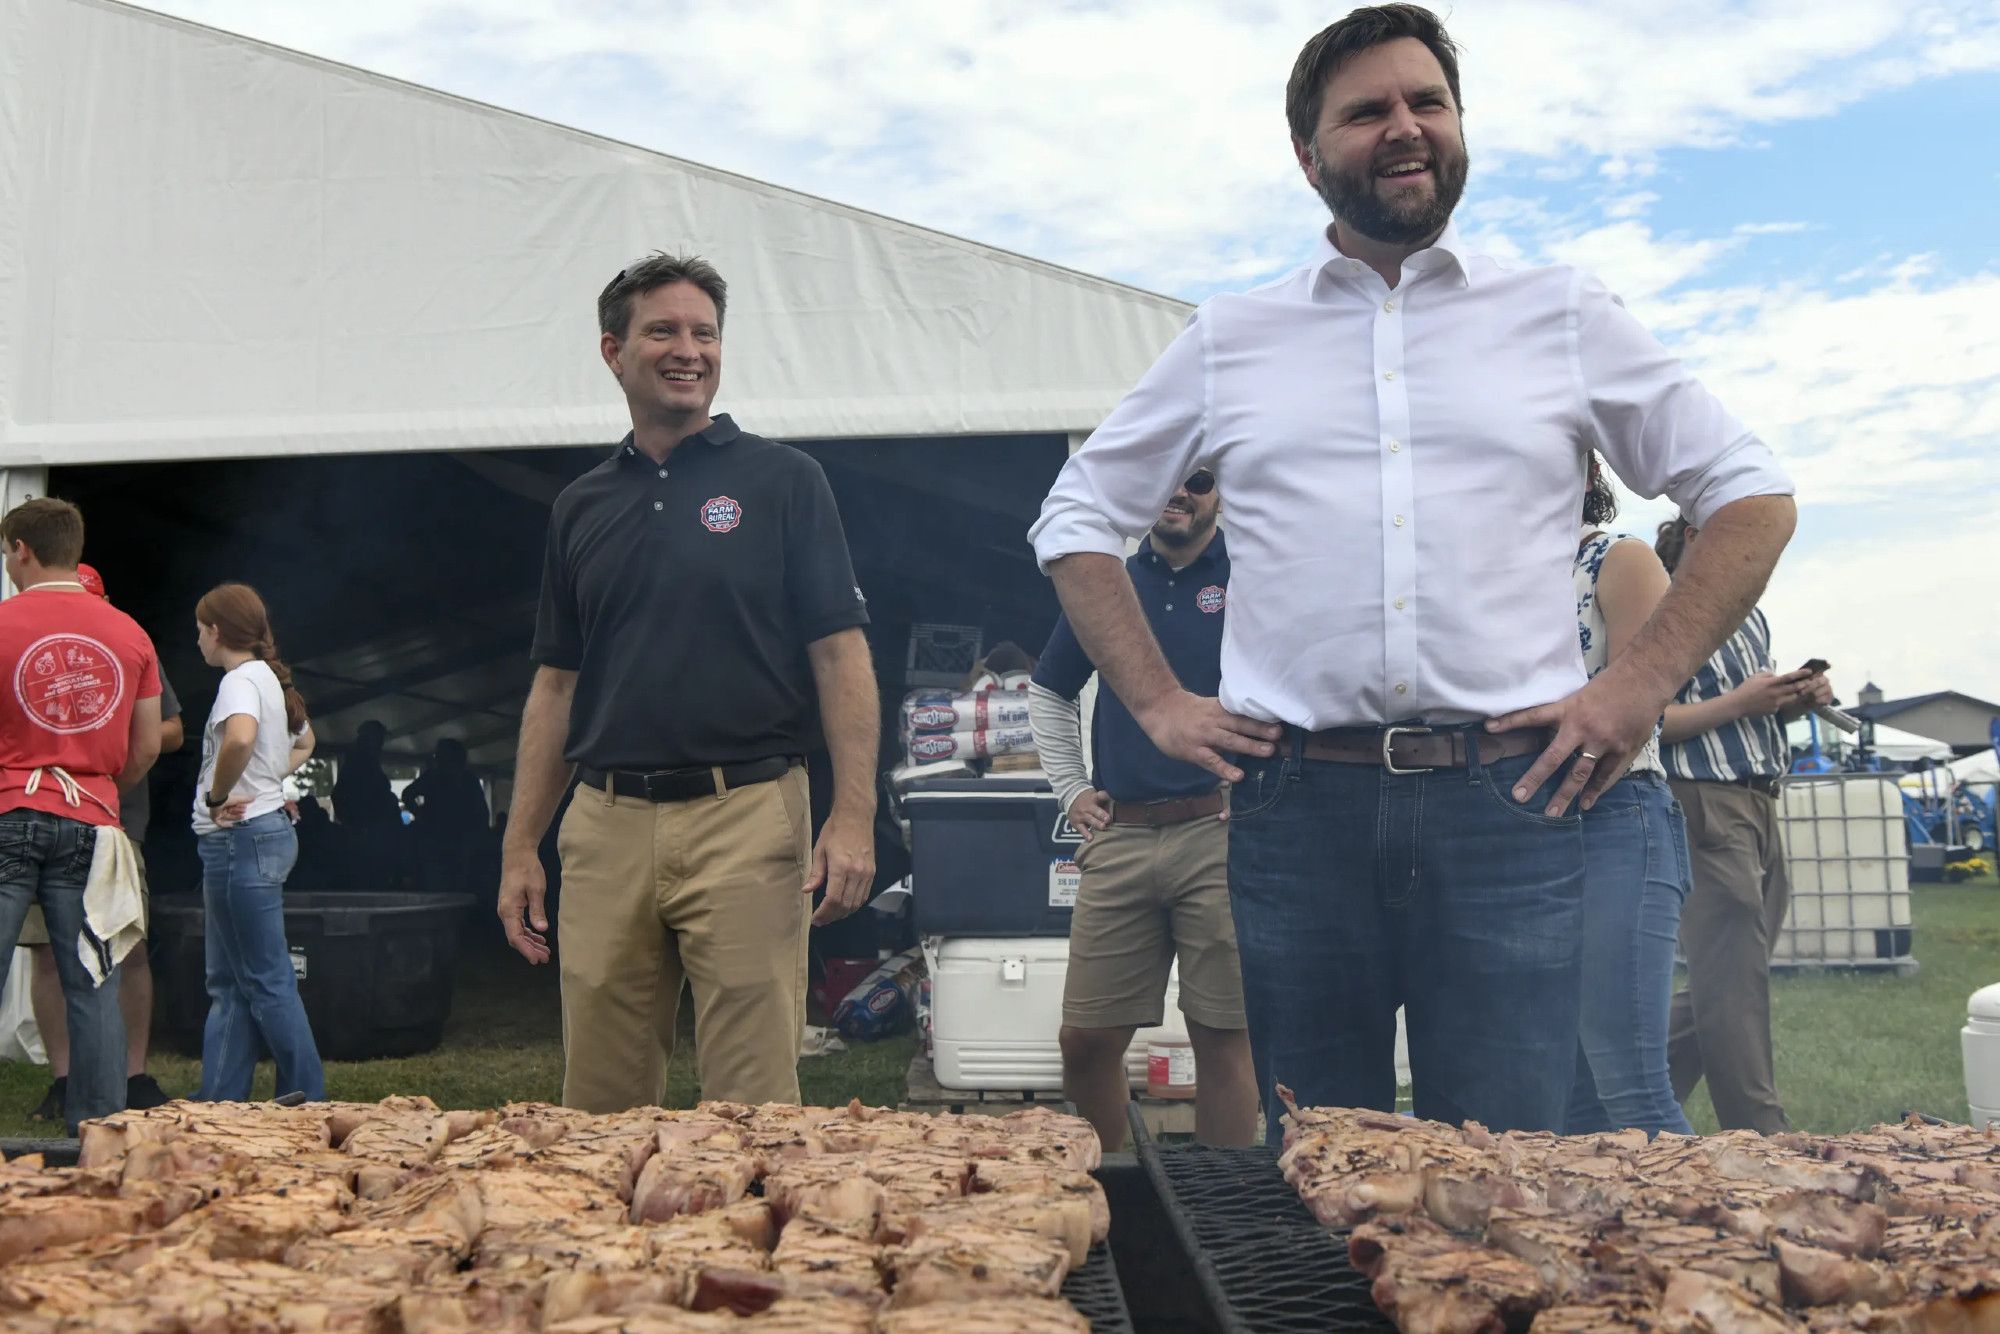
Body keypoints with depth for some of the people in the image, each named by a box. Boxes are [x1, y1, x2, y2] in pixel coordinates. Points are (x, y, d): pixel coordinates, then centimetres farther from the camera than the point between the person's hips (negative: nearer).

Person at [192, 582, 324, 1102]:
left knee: (266, 981, -6)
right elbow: (304, 742, 34)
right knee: (227, 981, 14)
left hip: (241, 839, -10)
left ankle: (309, 1102, -2)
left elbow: (240, 738, -36)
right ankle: (219, 1098, 20)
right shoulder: (270, 678, 16)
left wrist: (217, 795, -21)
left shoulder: (241, 680, -13)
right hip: (268, 829, 10)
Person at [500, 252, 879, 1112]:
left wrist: (854, 815, -12)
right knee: (598, 1107, 9)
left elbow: (840, 655, -1)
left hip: (747, 815, -3)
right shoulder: (581, 506, 15)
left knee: (753, 1101, 0)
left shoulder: (782, 481, 4)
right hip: (604, 826, 4)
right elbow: (556, 685, 16)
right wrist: (520, 846, 11)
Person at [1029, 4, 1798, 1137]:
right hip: (1299, 808, 1)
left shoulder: (1565, 317, 10)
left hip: (1507, 801, 0)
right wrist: (1158, 703, 5)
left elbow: (1751, 494, 13)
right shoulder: (1229, 339, 12)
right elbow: (1078, 519, 17)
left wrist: (1643, 684, 1)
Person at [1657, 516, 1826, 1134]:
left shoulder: (1750, 618, 21)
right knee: (1734, 986, -8)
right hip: (1705, 805, -9)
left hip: (1761, 807, 9)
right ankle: (1762, 1137, -4)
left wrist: (1796, 700, 9)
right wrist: (1737, 703, -17)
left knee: (1731, 984, 12)